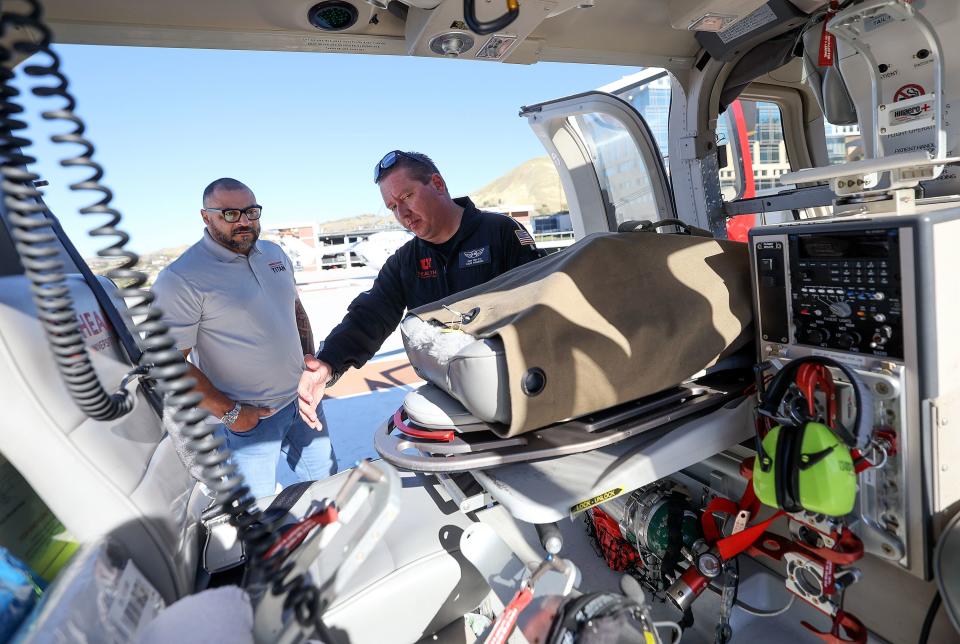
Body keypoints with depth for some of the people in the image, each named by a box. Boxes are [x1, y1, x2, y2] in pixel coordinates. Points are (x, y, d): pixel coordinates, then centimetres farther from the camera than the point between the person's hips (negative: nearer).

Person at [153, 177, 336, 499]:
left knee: (325, 482, 20)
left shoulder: (274, 253, 5)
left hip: (302, 400, 6)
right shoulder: (180, 279, -17)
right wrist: (229, 413, -16)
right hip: (248, 419, -6)